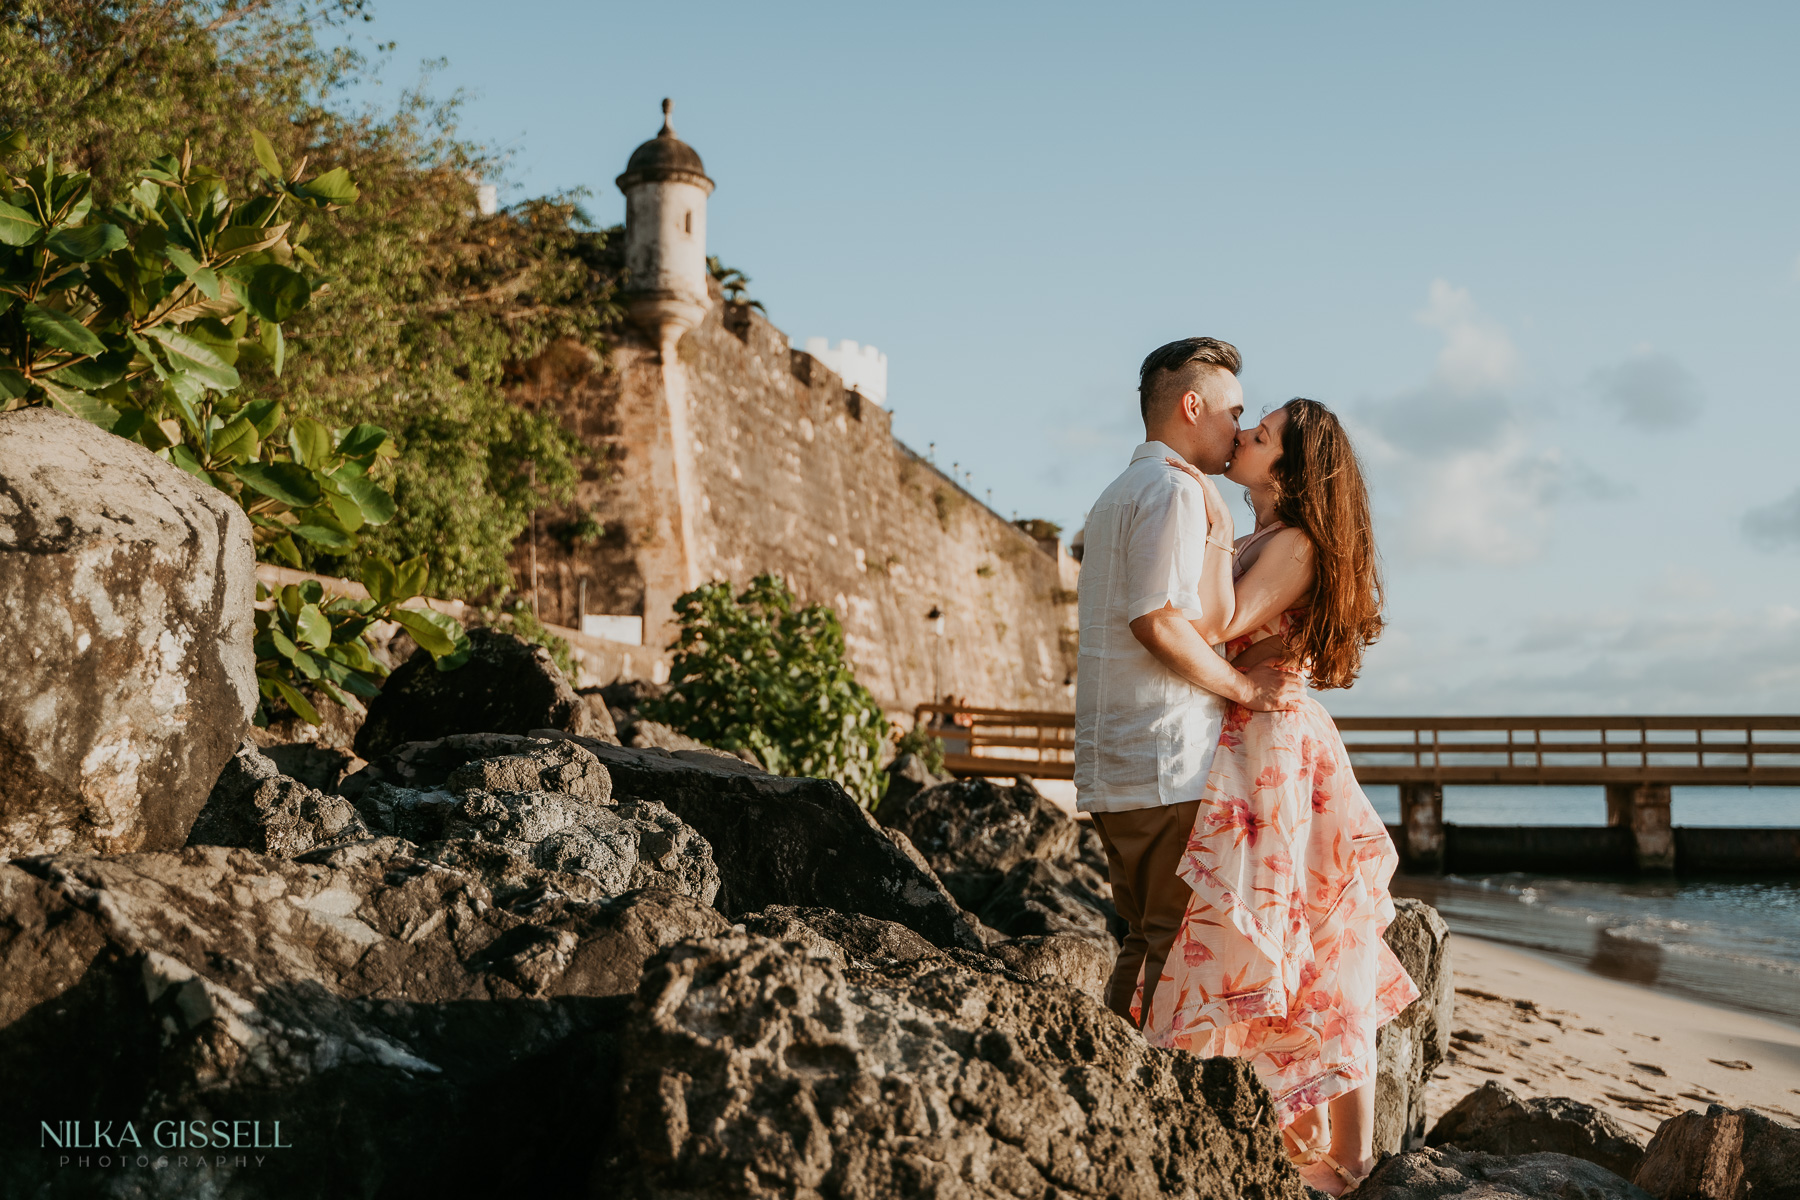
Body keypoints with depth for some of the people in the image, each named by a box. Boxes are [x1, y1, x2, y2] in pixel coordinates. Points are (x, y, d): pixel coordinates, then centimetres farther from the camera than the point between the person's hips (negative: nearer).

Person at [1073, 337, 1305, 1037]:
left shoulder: (1116, 495, 23)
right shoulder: (1174, 489, -9)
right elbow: (1158, 619, -19)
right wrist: (1247, 688, -9)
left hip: (1114, 769, 10)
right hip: (1170, 763, -10)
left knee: (1146, 940, 13)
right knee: (1178, 947, -7)